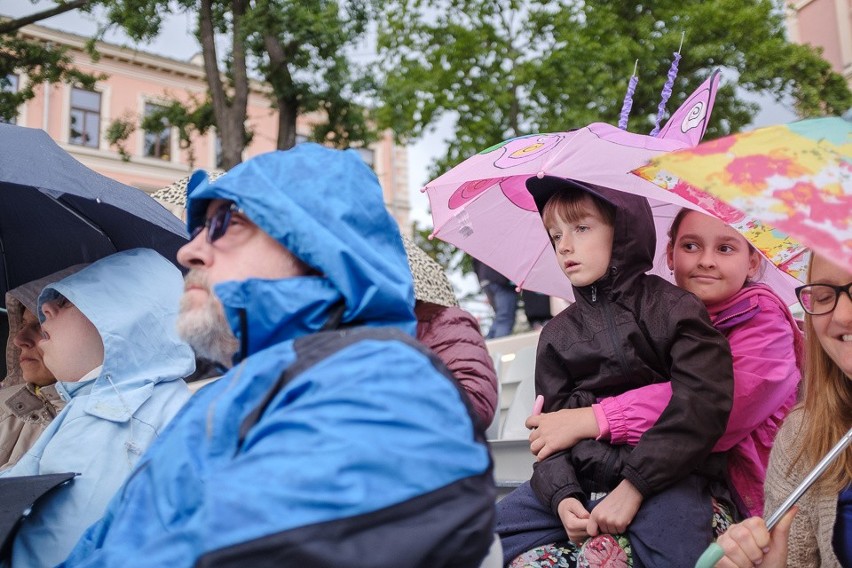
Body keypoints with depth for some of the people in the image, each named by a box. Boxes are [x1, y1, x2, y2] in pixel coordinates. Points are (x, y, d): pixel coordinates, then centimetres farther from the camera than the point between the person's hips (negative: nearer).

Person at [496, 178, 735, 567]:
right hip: (580, 478, 5)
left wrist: (633, 486, -18)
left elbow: (704, 402, -13)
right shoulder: (557, 334, 12)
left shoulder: (673, 308, -2)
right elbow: (549, 427, 8)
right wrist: (562, 495, -12)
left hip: (665, 474, -4)